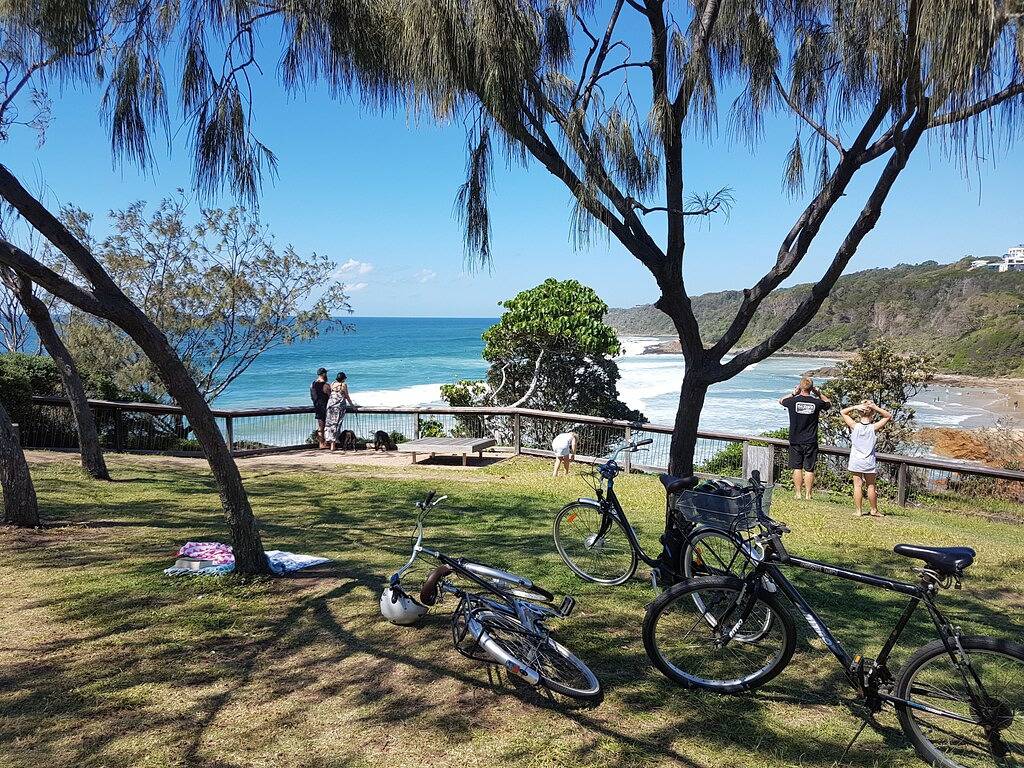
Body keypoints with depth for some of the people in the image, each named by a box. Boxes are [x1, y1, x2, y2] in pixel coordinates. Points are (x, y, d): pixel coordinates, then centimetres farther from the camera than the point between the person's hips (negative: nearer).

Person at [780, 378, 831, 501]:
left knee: (797, 468, 7)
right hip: (811, 442, 0)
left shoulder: (793, 401, -8)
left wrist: (793, 393, 16)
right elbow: (829, 404, 17)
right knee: (809, 469, 4)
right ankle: (808, 494, 7)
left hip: (795, 441, 0)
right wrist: (819, 394, 13)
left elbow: (781, 401, 15)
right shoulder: (817, 402, -7)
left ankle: (798, 494, 10)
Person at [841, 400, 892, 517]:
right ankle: (874, 510, 21)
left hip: (856, 461, 0)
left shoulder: (854, 426, -7)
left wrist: (856, 406, -10)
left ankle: (859, 511, 4)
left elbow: (843, 412, 2)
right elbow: (888, 416, 1)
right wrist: (875, 407, -11)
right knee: (871, 486, 10)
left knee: (857, 485, 3)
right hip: (869, 462, 0)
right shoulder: (874, 428, -8)